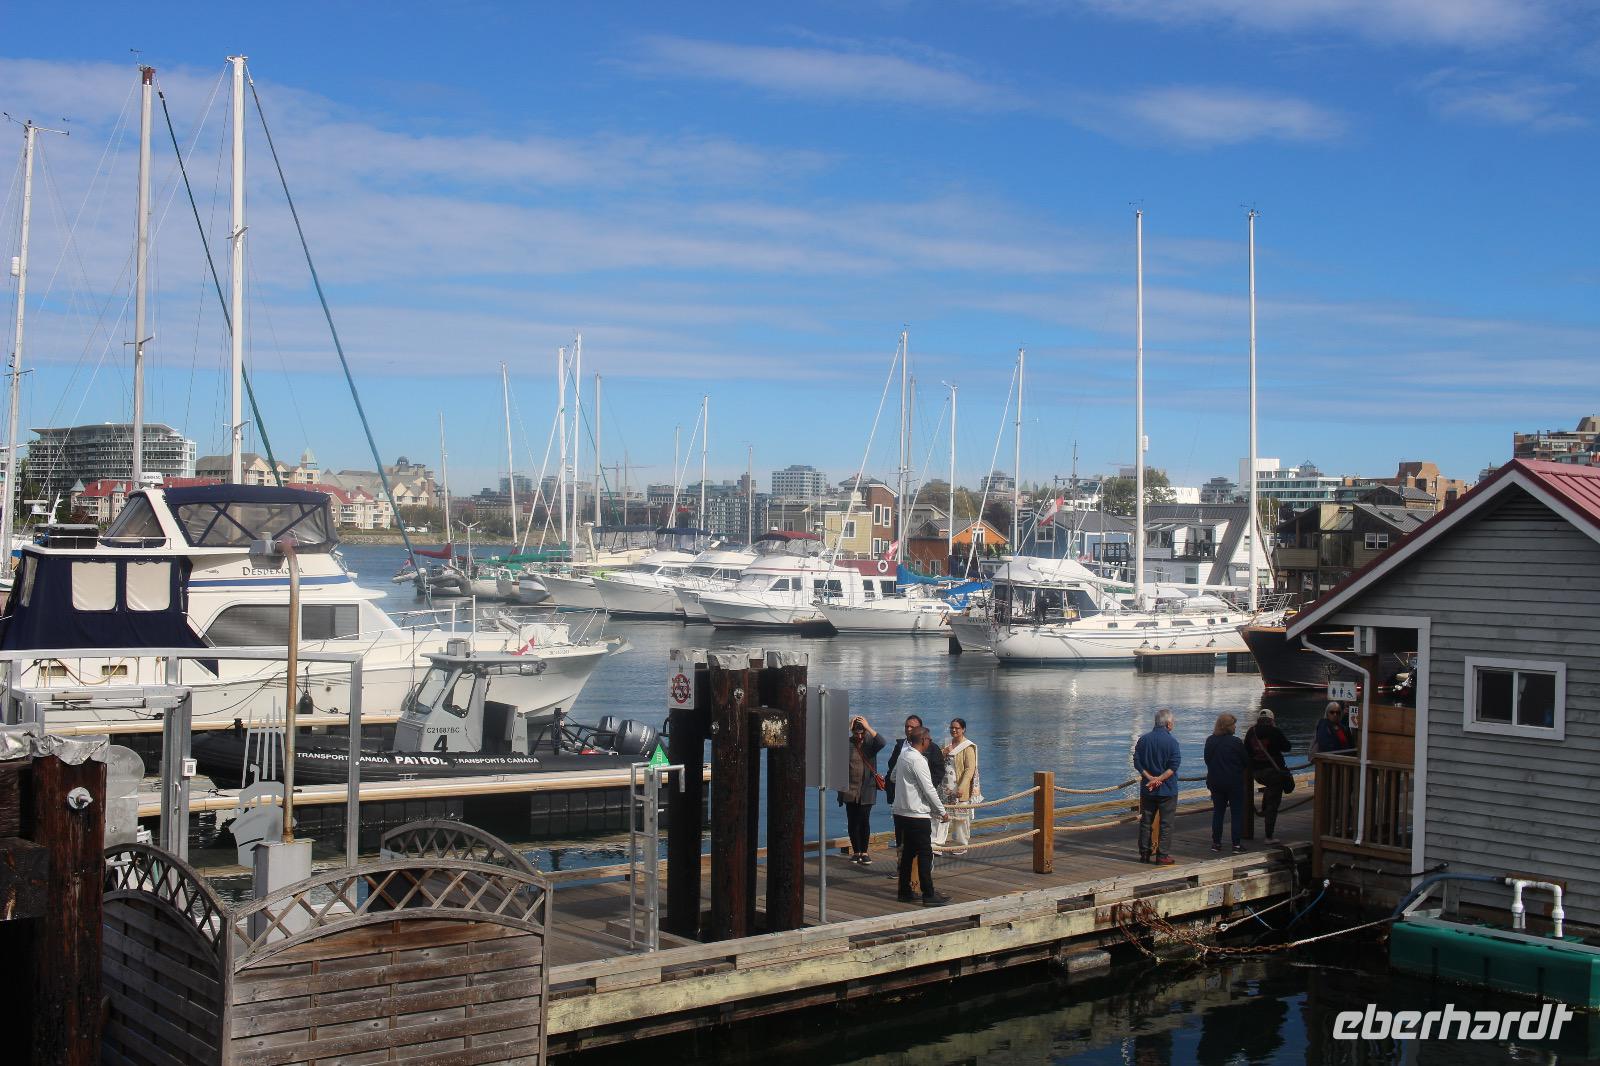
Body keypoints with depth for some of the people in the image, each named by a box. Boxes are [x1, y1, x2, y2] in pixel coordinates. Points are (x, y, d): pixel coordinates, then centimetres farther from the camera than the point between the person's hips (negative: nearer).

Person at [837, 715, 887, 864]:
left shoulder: (870, 742, 0)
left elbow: (881, 743, -19)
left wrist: (868, 727, -22)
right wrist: (848, 727, -18)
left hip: (867, 790, -1)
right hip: (850, 789, 2)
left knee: (864, 821, -4)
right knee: (852, 822, 4)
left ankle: (864, 852, 6)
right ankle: (856, 852, 14)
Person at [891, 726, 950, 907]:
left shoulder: (903, 755, 10)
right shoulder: (917, 760, -17)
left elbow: (894, 776, 27)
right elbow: (928, 789, -16)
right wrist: (942, 812, -8)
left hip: (901, 812, 9)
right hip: (917, 814, -9)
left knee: (908, 852, 13)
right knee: (925, 854, -4)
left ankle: (905, 892, 17)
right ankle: (929, 895, -3)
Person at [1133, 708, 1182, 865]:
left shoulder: (1143, 739, 2)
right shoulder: (1171, 741, -11)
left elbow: (1137, 763, -2)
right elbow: (1174, 765, -17)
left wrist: (1150, 778, -8)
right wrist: (1159, 779, -15)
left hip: (1147, 788, 4)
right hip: (1167, 789, -4)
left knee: (1145, 822, 12)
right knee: (1167, 823, 3)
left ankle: (1144, 853, 15)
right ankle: (1163, 855, 2)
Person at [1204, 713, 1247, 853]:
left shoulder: (1210, 741, -1)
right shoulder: (1236, 742, -15)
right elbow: (1245, 761, -7)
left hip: (1215, 782, 4)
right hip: (1234, 782, -4)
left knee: (1217, 811, 12)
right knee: (1237, 812, 5)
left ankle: (1216, 842, 11)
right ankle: (1236, 843, 2)